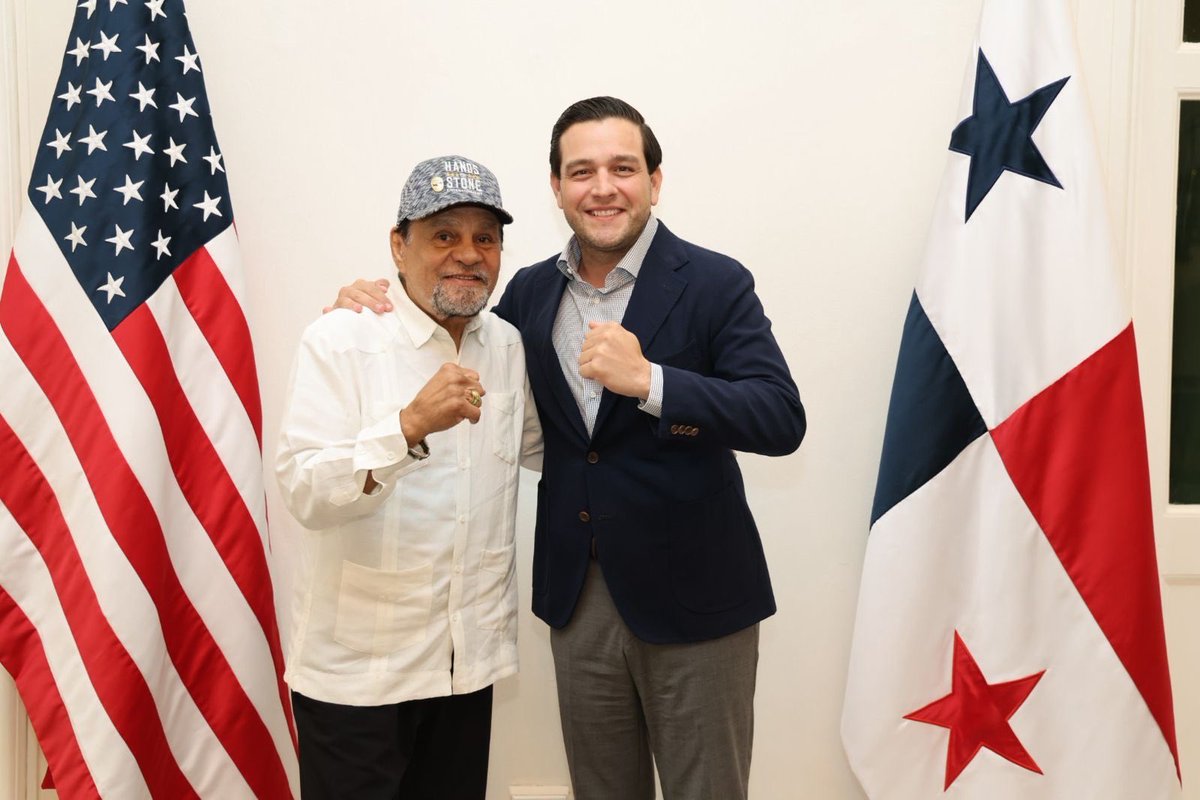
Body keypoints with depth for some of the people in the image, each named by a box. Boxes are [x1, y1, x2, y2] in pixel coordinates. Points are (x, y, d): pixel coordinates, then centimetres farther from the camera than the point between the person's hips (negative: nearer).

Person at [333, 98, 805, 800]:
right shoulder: (530, 292, 5)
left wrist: (647, 379, -30)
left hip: (691, 599, -4)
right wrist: (374, 309, 1)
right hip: (578, 597, 4)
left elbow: (782, 420, -17)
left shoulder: (716, 285, -10)